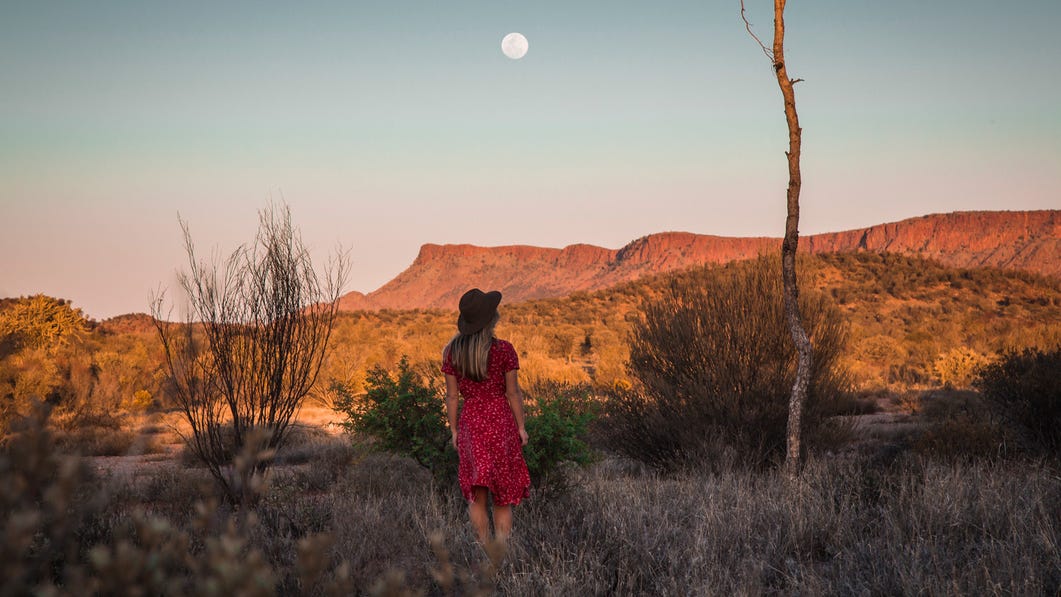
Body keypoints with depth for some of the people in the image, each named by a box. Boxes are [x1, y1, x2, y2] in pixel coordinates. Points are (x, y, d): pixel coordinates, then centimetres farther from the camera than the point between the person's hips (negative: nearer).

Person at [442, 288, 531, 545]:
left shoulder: (452, 352, -1)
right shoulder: (503, 349, -9)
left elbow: (452, 396, 3)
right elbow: (513, 392, -5)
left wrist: (453, 430, 12)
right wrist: (521, 427, 4)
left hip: (470, 421, 2)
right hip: (501, 419, -2)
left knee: (476, 494, 7)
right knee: (504, 492, 10)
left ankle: (484, 546, -4)